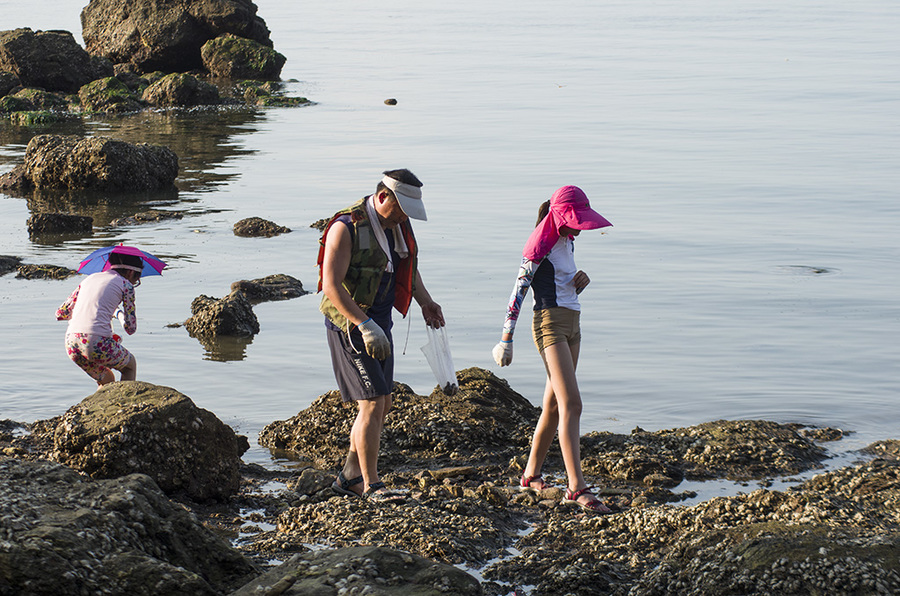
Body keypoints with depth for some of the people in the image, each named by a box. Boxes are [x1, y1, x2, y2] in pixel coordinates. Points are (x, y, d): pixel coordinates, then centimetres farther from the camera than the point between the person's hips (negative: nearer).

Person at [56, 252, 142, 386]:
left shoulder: (90, 279, 22)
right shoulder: (125, 285, 7)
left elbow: (60, 313, 25)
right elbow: (131, 328, 11)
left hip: (71, 345, 5)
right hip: (98, 345, -5)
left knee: (107, 380, 30)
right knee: (130, 365, 26)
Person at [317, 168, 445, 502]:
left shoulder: (397, 225, 5)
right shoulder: (346, 228, -20)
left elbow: (408, 266, 23)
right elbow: (331, 286, -24)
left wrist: (426, 303, 7)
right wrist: (366, 326, -30)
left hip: (379, 323, 9)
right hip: (350, 325, -9)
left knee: (381, 405, 10)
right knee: (372, 403, -13)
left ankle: (349, 479, 20)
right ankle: (371, 485, -6)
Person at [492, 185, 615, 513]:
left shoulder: (567, 242, 15)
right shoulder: (540, 247, -10)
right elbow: (518, 291, -12)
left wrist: (582, 280, 2)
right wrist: (506, 339, -14)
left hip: (571, 324, 9)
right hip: (550, 323, -9)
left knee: (554, 404, 13)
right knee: (571, 403, -18)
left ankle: (531, 475, 24)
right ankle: (576, 487, -24)